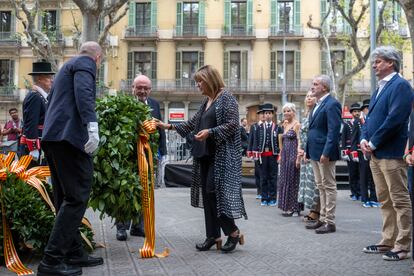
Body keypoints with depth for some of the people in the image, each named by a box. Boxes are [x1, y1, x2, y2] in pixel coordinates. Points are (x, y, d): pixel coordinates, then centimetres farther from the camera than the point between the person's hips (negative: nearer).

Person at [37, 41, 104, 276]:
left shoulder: (69, 65, 28)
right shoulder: (86, 63, 1)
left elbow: (53, 100, 31)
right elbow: (84, 93, -17)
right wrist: (92, 126, -28)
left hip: (54, 136, 10)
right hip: (70, 135, -10)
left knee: (67, 198, 12)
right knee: (77, 197, -10)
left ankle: (74, 253, 18)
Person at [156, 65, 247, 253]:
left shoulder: (226, 97, -7)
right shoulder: (206, 101, 16)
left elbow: (232, 124, -14)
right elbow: (193, 123, 20)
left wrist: (210, 132, -23)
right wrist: (169, 126, 14)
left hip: (221, 155, -8)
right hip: (205, 154, 8)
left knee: (215, 191, -12)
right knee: (207, 194, 5)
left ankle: (233, 232, 1)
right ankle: (213, 236, 11)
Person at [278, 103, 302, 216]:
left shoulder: (297, 125, -9)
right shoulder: (285, 125, 14)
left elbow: (299, 142, -13)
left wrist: (298, 158, -19)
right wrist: (281, 155, 12)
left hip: (293, 155, -8)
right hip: (285, 156, 8)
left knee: (292, 180, -3)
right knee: (285, 180, 10)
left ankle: (294, 208, 5)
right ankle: (287, 206, 18)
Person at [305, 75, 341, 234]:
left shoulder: (332, 104, -13)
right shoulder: (318, 105, 17)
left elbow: (333, 131, -19)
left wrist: (326, 152, -23)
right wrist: (308, 151, 16)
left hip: (325, 152, -10)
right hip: (315, 152, 10)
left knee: (329, 186, -2)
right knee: (321, 186, 14)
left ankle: (330, 222, 4)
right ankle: (322, 219, 22)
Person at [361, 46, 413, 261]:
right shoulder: (380, 88, 18)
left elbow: (395, 119, -20)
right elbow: (370, 117, 19)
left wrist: (373, 143, -15)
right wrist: (364, 139, 2)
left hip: (391, 153, -9)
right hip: (376, 153, 9)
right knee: (385, 200, 14)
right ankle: (388, 241, 23)